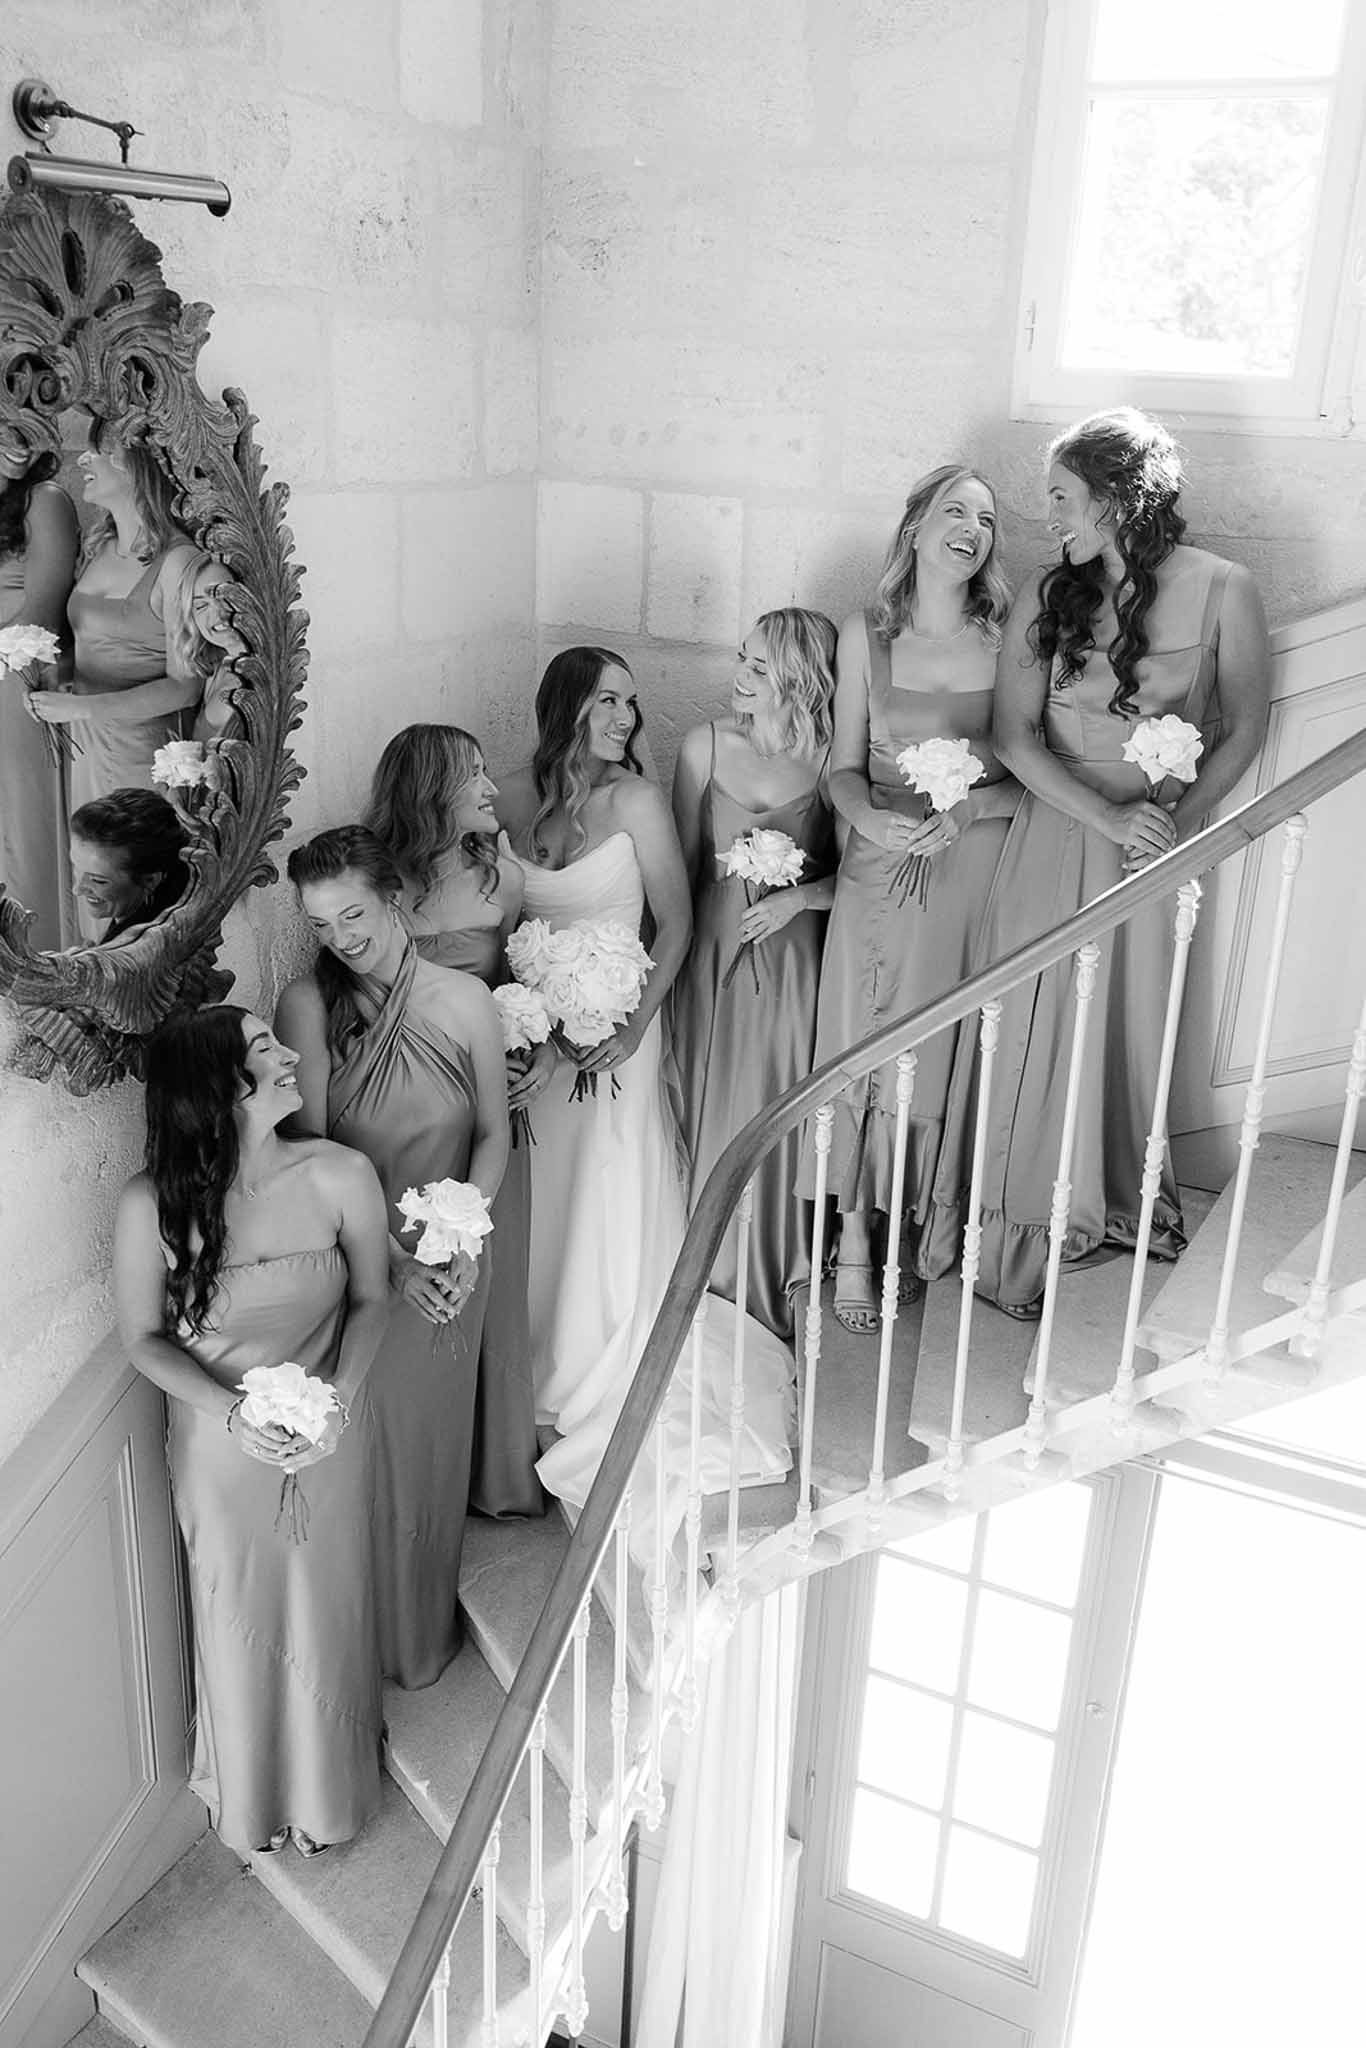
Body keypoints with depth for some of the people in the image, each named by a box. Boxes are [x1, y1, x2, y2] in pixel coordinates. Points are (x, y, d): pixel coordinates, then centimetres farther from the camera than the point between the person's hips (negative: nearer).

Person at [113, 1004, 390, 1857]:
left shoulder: (341, 1176, -19)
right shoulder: (151, 1207, -21)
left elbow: (371, 1299, -5)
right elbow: (144, 1338, -7)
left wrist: (338, 1398, -19)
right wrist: (232, 1411, -21)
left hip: (329, 1434, 1)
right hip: (220, 1443, -1)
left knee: (325, 1609, 18)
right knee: (240, 1617, 18)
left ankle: (329, 1789, 47)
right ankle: (250, 1797, 48)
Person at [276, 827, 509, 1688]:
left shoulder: (465, 1000, -10)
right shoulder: (308, 1005, -13)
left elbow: (494, 1134, -1)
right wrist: (390, 1253, -19)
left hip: (451, 1264, 1)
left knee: (434, 1444, 17)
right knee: (365, 1450, 12)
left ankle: (429, 1629, 41)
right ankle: (371, 1637, 37)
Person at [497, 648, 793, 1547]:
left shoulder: (637, 800, -8)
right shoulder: (514, 797, 0)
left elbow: (676, 923, -7)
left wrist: (634, 1024, -16)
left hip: (614, 1024, -3)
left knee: (610, 1205, 3)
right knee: (542, 1200, 11)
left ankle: (606, 1388, 21)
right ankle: (546, 1356, 32)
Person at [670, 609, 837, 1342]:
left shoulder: (830, 759, -7)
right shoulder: (706, 745, -3)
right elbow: (681, 864, 2)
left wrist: (798, 896, -16)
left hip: (793, 960, -1)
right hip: (713, 950, 1)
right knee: (711, 1114, 7)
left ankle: (777, 1279, 27)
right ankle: (711, 1276, 27)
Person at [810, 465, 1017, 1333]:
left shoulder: (1009, 638, -1)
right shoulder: (866, 635, 2)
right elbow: (845, 769, 4)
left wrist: (968, 808, -18)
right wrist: (871, 816, -16)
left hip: (976, 868, 0)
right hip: (880, 863, 1)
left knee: (943, 1052, 5)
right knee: (862, 1046, 2)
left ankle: (910, 1227, 24)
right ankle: (854, 1236, 16)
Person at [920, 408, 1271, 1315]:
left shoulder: (1221, 590, -5)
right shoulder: (1046, 597, 0)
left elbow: (1245, 729, 0)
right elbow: (1015, 736, -4)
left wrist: (1180, 820, -13)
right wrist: (1108, 817, -15)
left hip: (1158, 847, -1)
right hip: (1054, 834, 1)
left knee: (1128, 1029, 10)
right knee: (1032, 1029, 4)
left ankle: (1118, 1210, 33)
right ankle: (1018, 1234, 19)